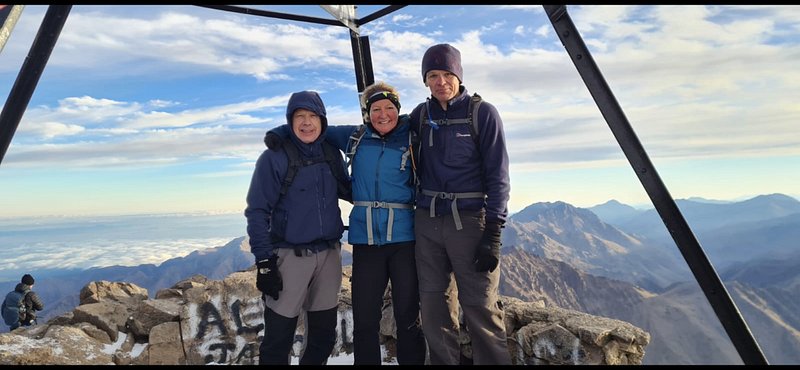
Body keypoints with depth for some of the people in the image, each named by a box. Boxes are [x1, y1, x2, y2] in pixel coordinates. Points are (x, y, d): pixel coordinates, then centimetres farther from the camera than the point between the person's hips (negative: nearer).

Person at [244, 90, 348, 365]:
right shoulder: (275, 157, -6)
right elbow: (257, 212, -8)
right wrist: (264, 262, -13)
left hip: (329, 254, 5)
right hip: (290, 255, -4)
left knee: (324, 335, 14)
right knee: (278, 339, 0)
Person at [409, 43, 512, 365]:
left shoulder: (483, 113, -4)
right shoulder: (421, 114, 9)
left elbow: (497, 176, -6)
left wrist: (493, 233, -12)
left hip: (470, 220, -4)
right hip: (427, 222, 4)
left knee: (480, 310, -5)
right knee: (434, 310, 10)